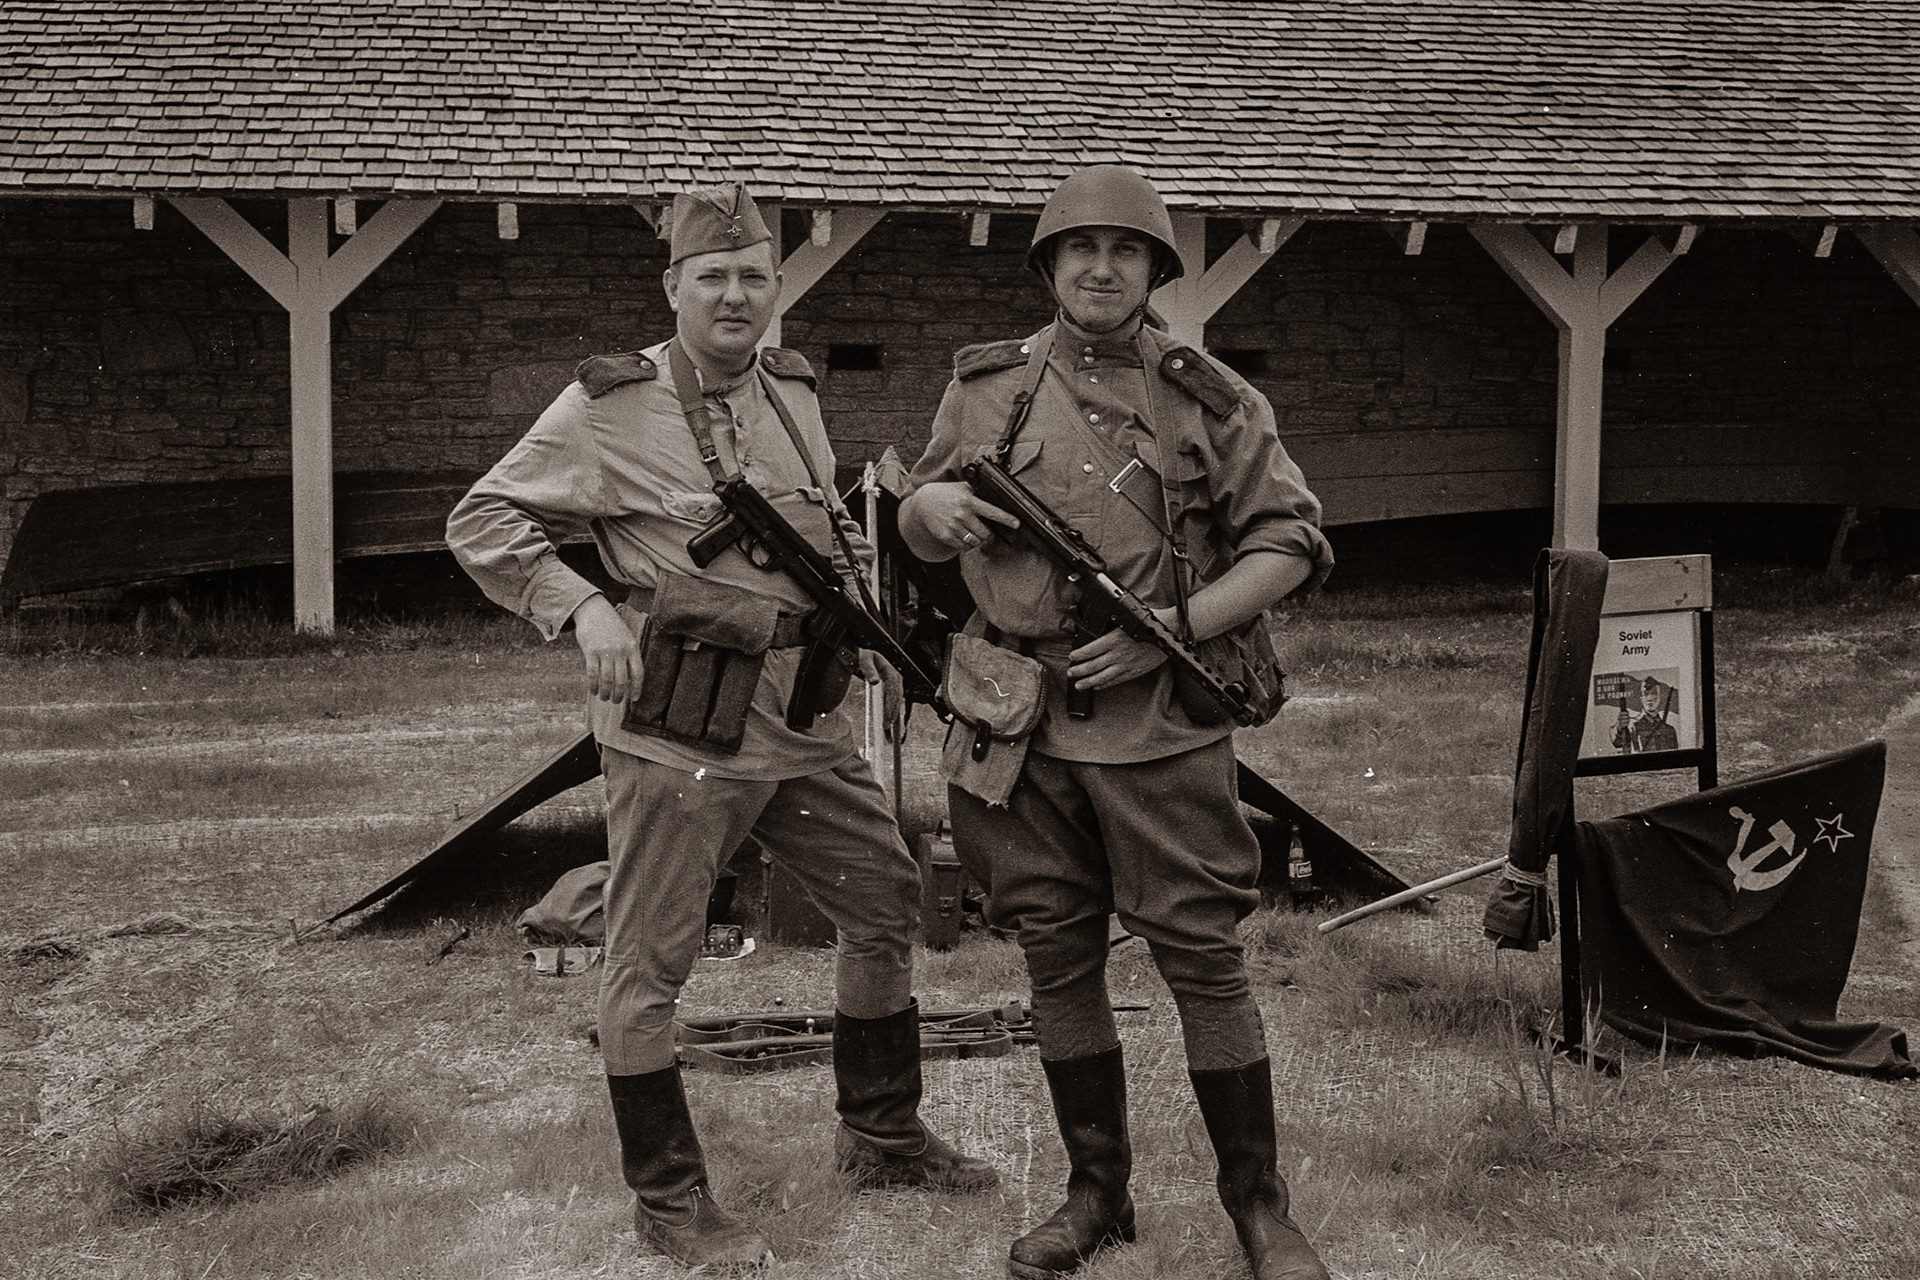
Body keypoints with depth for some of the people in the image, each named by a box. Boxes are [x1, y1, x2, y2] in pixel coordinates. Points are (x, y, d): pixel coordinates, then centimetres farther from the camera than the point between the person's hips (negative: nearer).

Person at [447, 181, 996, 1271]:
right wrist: (582, 609, -15)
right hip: (678, 728, -7)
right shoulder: (607, 408, -8)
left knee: (887, 904, 15)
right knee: (651, 963, 0)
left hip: (804, 720, 7)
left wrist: (858, 561, 6)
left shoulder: (794, 391, 11)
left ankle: (883, 1136, 33)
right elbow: (482, 524, -4)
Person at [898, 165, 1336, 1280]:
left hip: (1159, 724, -3)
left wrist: (1168, 630, -12)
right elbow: (918, 525, 20)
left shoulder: (1211, 399, 2)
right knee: (1059, 961, 10)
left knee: (1205, 958, 0)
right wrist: (936, 506, -6)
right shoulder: (987, 385, 10)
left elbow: (1292, 542, 1)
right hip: (1021, 722, 3)